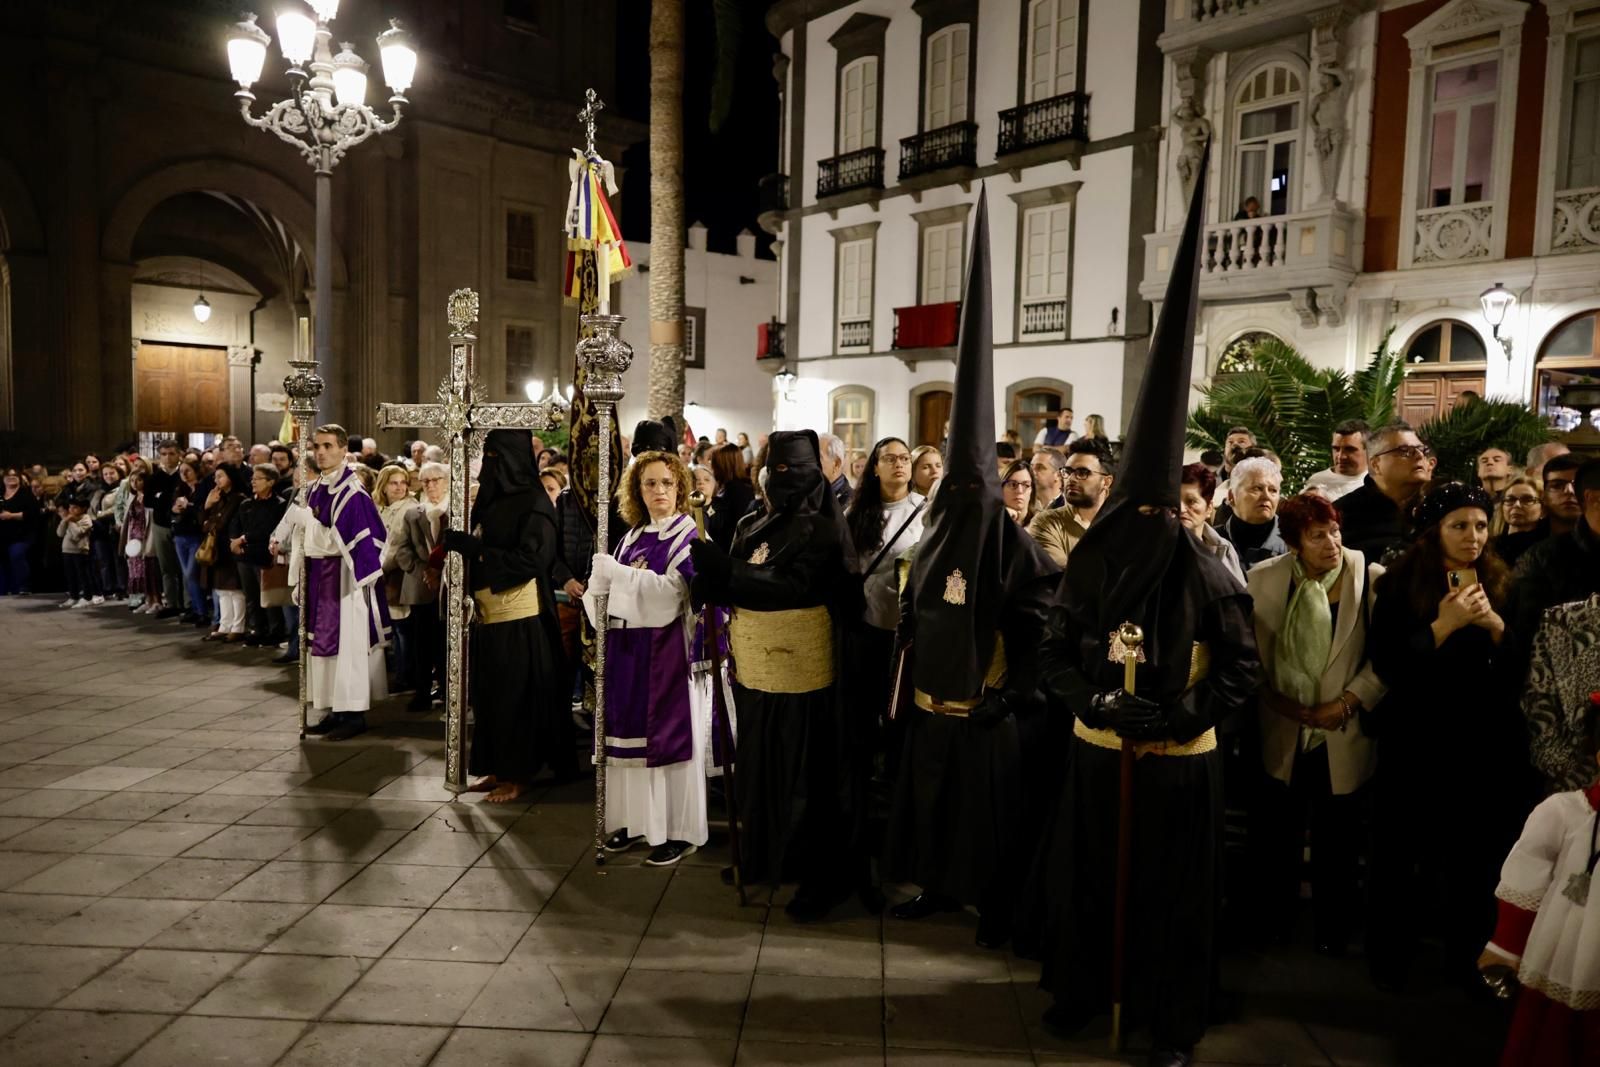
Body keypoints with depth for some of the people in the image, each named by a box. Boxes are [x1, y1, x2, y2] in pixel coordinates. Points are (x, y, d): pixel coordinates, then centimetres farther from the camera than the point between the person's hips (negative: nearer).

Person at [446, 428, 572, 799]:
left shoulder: (533, 502, -11)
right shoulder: (491, 499, 11)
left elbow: (531, 560, -19)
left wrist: (473, 548, -19)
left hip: (520, 619, -7)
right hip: (489, 616, 8)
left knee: (517, 695, 2)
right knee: (491, 694, 13)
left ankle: (519, 774, 14)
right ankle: (499, 768, 25)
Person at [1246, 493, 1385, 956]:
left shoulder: (1371, 578, -9)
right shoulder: (1264, 578, -3)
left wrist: (1347, 703, -12)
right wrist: (1284, 705, -7)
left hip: (1344, 735, -1)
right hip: (1282, 733, 1)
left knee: (1337, 839, 11)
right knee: (1275, 832, 12)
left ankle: (1332, 927, 31)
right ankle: (1274, 918, 32)